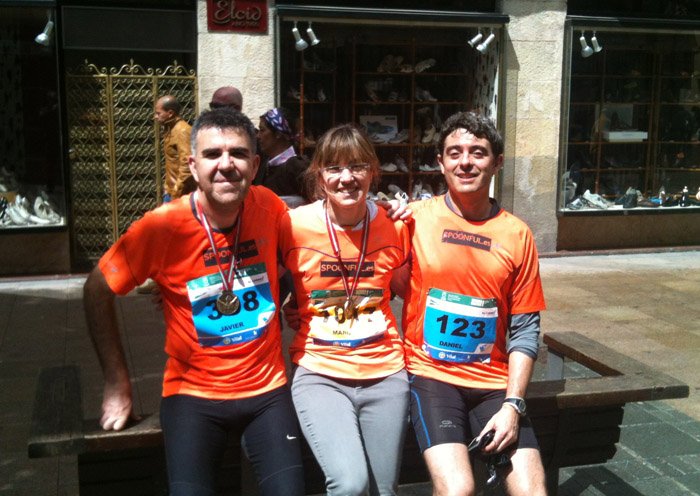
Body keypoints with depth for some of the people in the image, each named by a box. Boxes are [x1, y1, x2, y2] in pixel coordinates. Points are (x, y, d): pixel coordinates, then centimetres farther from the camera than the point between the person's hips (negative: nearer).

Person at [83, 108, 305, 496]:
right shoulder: (162, 226, -14)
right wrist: (117, 382, -1)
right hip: (193, 394, -1)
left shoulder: (268, 207, -7)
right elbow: (98, 290, -1)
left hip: (267, 390, 2)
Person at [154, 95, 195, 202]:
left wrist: (177, 193, -22)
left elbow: (187, 165, -23)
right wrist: (168, 187, 17)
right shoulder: (170, 130, 13)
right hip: (171, 191, 10)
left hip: (181, 194, -10)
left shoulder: (182, 131, -17)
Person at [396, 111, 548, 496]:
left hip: (494, 381, 3)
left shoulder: (516, 234, 4)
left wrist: (512, 404, -6)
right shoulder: (414, 218, -1)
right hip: (431, 374, -2)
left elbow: (524, 330, 3)